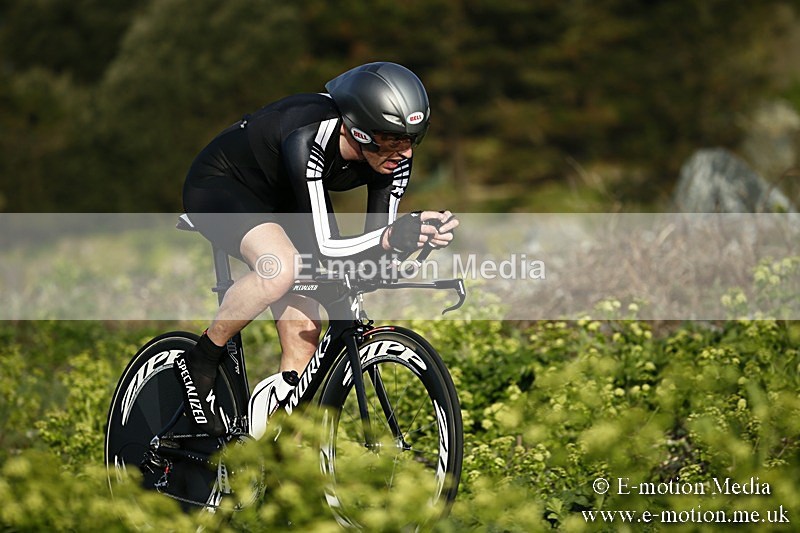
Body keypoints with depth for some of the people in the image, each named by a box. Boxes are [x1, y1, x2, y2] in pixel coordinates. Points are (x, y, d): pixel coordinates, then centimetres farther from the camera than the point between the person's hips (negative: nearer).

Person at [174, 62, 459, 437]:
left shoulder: (394, 157, -20)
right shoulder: (307, 141, -40)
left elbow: (376, 241, -17)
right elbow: (323, 247, -40)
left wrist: (414, 235, -39)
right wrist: (394, 235, -55)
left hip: (274, 203, 7)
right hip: (217, 185, -7)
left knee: (304, 333, -3)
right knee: (280, 270, -36)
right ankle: (199, 364, -13)